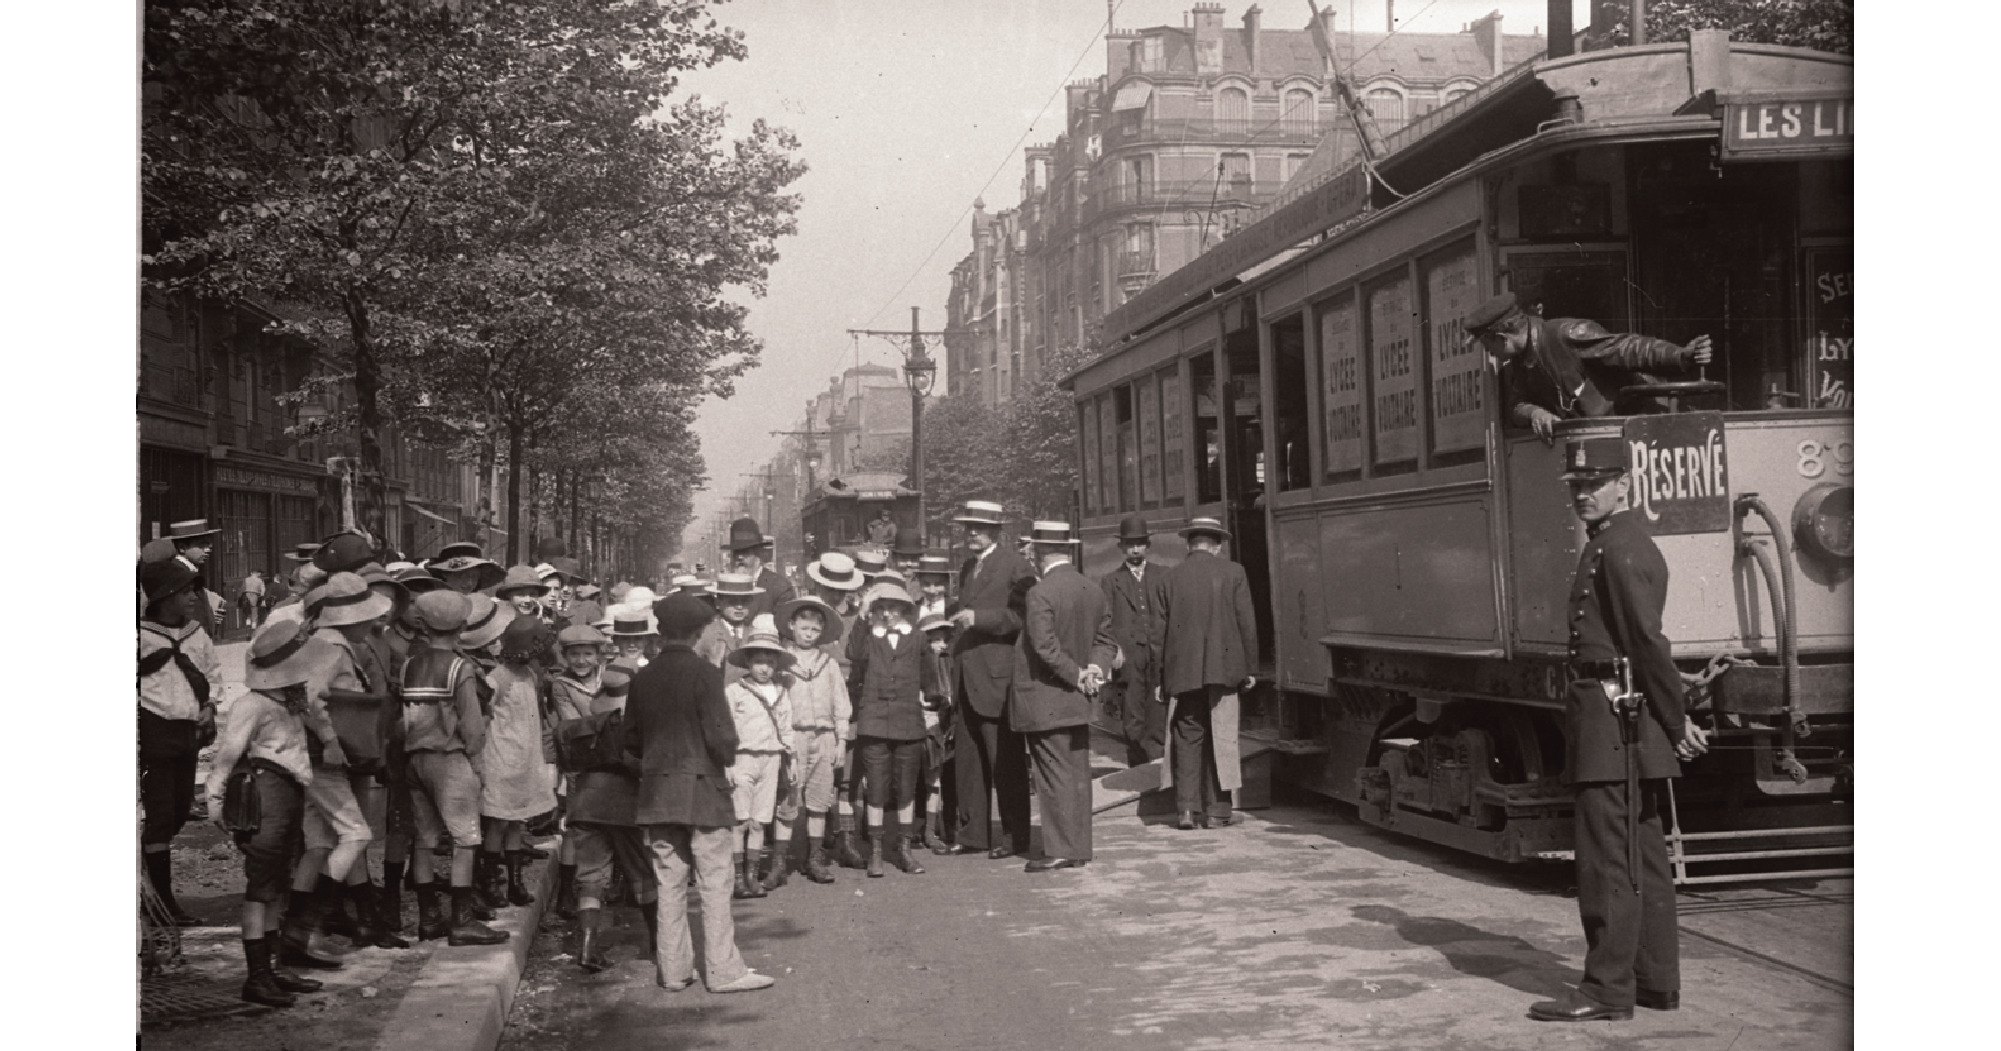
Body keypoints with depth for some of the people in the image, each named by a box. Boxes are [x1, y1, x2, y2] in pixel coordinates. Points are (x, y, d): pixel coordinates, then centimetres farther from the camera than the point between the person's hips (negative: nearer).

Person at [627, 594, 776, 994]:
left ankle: (673, 969, 16)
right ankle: (724, 970, 4)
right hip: (702, 788, -5)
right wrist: (725, 759, 4)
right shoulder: (703, 673, -13)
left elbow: (631, 739, 8)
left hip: (657, 791, 5)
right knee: (715, 883, 1)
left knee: (669, 883, 10)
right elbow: (721, 736, -15)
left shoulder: (643, 677, 3)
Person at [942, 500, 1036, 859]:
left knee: (1005, 760, -2)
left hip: (997, 679, -8)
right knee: (967, 758, 10)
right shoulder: (967, 567, 18)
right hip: (967, 678, 8)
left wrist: (978, 618, -19)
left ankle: (1016, 837, 7)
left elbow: (1020, 616, -14)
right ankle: (971, 832, 19)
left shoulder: (1014, 567, -7)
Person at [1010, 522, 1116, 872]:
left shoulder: (1040, 593, -17)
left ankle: (1060, 850, 1)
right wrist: (1093, 668, -3)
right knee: (1078, 774, 12)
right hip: (1077, 701, 8)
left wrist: (1081, 674, -14)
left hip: (1044, 700, -7)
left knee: (1055, 775, -3)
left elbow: (1045, 647, -23)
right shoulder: (1094, 591, 7)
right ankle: (1079, 846, 18)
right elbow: (1104, 639, 12)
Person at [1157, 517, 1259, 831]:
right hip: (1222, 667, -1)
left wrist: (1162, 677, 11)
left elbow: (1161, 629, 5)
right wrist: (1249, 668, 6)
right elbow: (1246, 623, -2)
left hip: (1182, 671, 2)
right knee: (1220, 737, 6)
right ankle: (1216, 809, 8)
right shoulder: (1232, 572, -1)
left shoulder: (1171, 576, 4)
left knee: (1186, 738, 7)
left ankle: (1187, 808, 1)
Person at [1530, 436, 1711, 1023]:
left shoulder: (1619, 549, -15)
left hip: (1614, 722, -10)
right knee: (1644, 857, 13)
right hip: (1626, 729, 10)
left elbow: (1649, 643, -18)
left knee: (1607, 858, -6)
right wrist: (1672, 723, 18)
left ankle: (1607, 989, 0)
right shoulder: (1614, 545, 18)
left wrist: (1677, 724, -14)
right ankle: (1658, 982, 21)